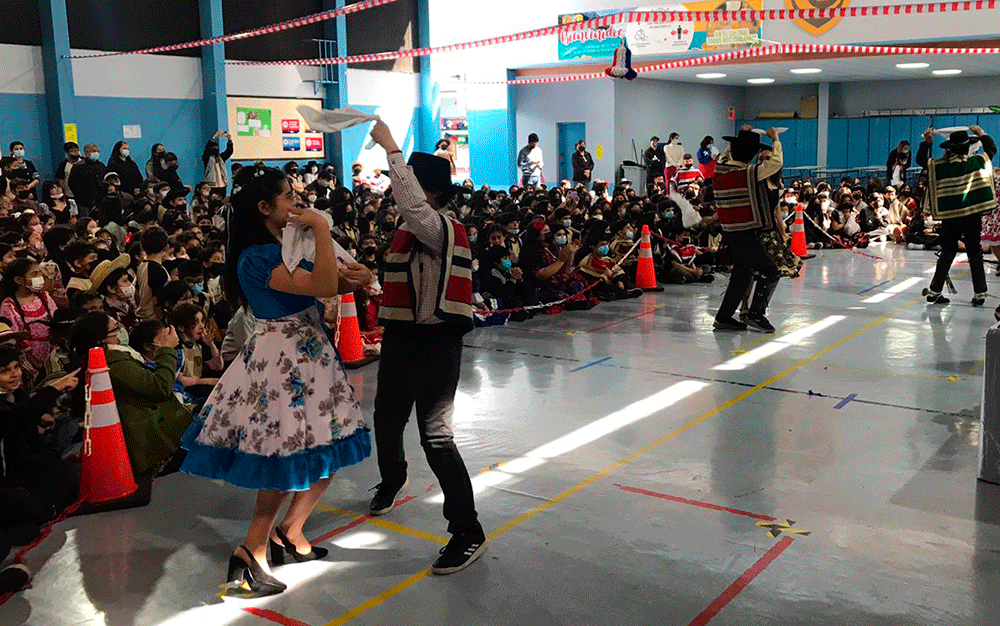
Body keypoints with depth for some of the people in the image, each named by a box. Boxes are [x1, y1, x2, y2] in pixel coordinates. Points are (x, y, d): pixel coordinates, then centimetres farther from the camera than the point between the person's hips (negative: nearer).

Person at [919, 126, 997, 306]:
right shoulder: (977, 162, -4)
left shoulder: (939, 166, -7)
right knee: (975, 253, 9)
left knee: (947, 252, 13)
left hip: (950, 216, 1)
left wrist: (927, 142, 12)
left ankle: (934, 290, 12)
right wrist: (982, 134, 25)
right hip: (972, 216, -1)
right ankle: (980, 293, 7)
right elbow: (992, 149, 15)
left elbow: (921, 160, 9)